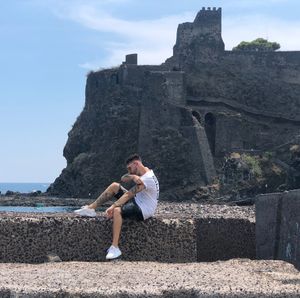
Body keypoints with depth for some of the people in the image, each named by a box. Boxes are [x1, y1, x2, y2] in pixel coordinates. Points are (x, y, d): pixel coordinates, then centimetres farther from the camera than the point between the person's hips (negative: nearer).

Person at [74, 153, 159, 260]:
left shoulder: (148, 178, -22)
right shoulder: (143, 171, 7)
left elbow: (129, 194, -27)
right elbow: (123, 178, 1)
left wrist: (113, 206, -30)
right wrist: (133, 176, -22)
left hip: (144, 210, -10)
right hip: (137, 202, 10)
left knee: (117, 210, -35)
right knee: (114, 186, 4)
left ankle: (115, 248, -34)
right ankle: (91, 208, 6)